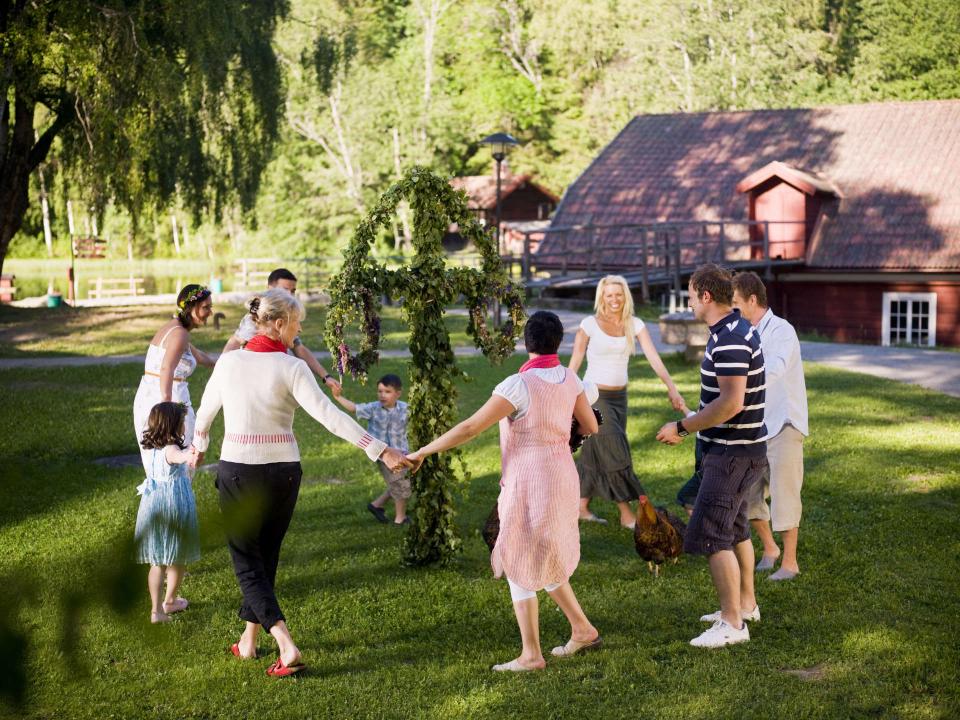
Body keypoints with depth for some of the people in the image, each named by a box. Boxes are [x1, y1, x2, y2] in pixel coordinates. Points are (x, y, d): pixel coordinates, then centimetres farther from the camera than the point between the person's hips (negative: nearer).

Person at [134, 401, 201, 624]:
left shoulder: (153, 449, 4)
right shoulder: (170, 449, -21)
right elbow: (177, 456, -47)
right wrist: (188, 456, -68)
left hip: (152, 510, 6)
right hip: (176, 508, -6)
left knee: (157, 563, 10)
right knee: (177, 560, 15)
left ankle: (156, 609, 5)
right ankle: (169, 601, 30)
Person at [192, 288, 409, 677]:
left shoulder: (229, 361, -2)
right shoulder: (291, 368, -11)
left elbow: (205, 412, 13)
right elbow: (330, 416, -20)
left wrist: (199, 448, 34)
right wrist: (380, 450, -19)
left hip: (237, 472, 0)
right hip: (283, 472, 0)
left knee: (247, 564, 7)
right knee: (266, 557, 20)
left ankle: (286, 646, -9)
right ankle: (248, 641, 29)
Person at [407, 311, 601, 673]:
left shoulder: (517, 386, -20)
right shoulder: (569, 378, 1)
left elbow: (469, 428, -20)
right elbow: (591, 427, 11)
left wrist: (422, 452, -12)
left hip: (529, 486, -8)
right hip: (560, 480, 8)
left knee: (518, 566, 4)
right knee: (542, 562, 23)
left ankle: (530, 654, 10)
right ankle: (582, 629, 27)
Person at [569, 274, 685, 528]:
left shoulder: (635, 325, -1)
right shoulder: (590, 324, -10)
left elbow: (654, 358, -11)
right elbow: (574, 363, -6)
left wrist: (672, 388, -22)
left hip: (619, 397, 5)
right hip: (595, 395, -5)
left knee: (596, 455, 12)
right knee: (615, 453, -5)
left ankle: (582, 507, 23)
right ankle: (627, 514, 1)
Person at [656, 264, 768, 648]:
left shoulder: (731, 341, -23)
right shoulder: (735, 330, 11)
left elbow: (731, 403, -30)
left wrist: (682, 426, -22)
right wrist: (692, 423, 21)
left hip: (733, 453, -11)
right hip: (735, 448, 11)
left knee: (712, 536, -10)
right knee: (735, 529, 23)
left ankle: (732, 623, -5)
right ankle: (746, 604, 37)